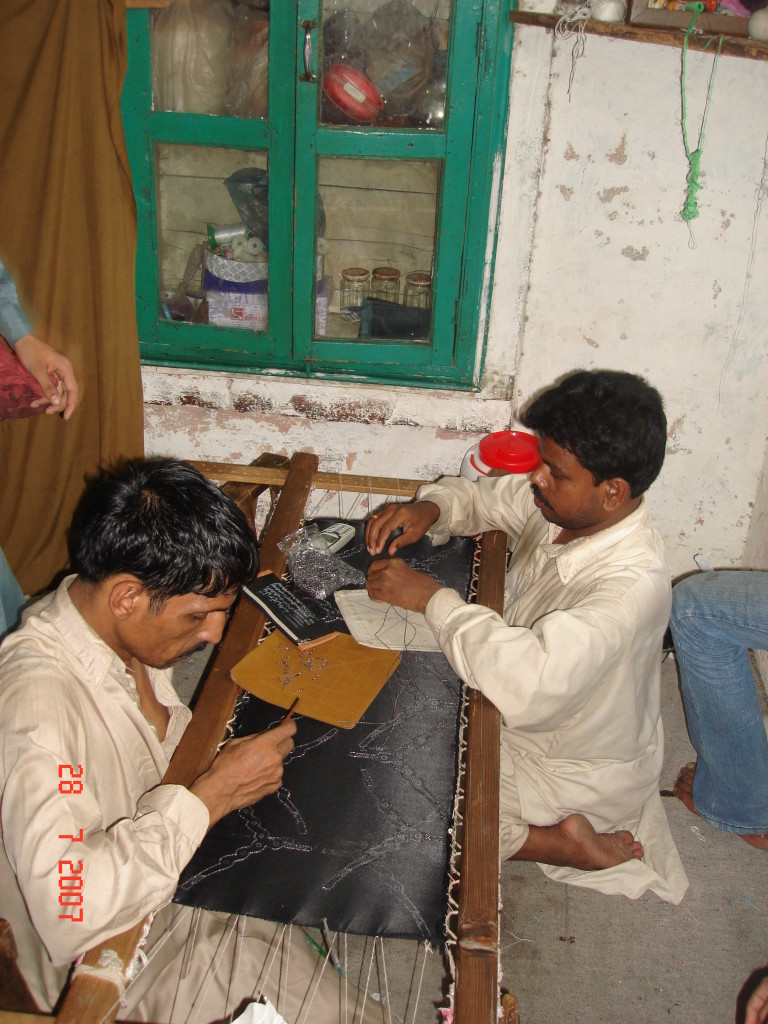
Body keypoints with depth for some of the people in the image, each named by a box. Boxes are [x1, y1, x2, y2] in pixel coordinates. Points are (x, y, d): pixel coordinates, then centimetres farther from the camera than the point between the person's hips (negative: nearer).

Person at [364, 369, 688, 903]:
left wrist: (431, 596, -38)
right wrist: (428, 509, -17)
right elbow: (479, 494, 6)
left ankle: (551, 840, 0)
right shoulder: (558, 505, -13)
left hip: (578, 772, -8)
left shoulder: (634, 583, -37)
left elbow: (528, 685, -49)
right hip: (519, 721, 8)